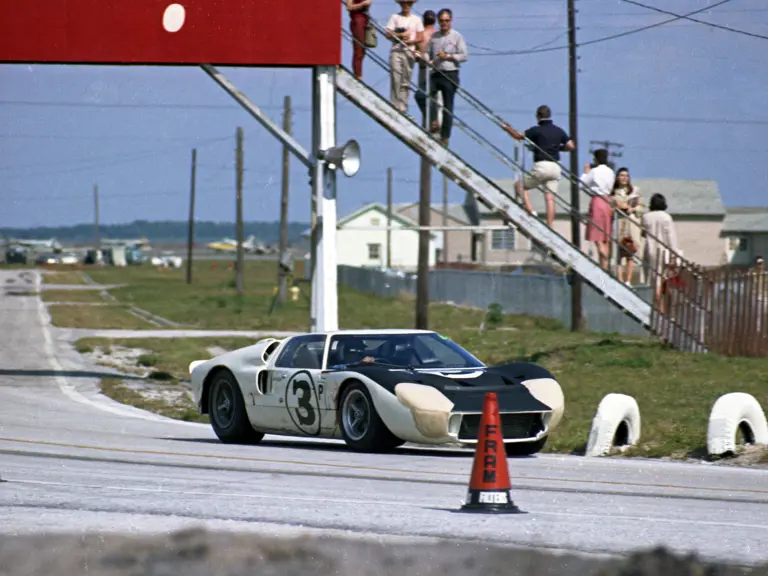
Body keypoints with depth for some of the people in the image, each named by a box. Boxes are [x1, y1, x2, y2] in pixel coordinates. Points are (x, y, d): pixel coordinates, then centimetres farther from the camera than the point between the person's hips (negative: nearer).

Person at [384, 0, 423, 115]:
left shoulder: (416, 19, 12)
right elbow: (388, 34, 0)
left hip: (409, 52, 2)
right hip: (396, 51, -2)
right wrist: (401, 35, -11)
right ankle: (394, 107, -9)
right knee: (396, 80, -9)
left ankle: (403, 109, 3)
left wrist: (410, 41, -11)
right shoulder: (395, 17, 8)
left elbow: (420, 37, 6)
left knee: (406, 82, 1)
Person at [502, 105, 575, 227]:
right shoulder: (559, 131, 9)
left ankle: (531, 211, -7)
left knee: (519, 185, 11)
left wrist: (507, 128, 12)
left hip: (541, 166, -5)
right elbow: (571, 146, 9)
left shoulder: (537, 130, -6)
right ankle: (550, 227, -5)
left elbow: (518, 136, -4)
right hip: (555, 167, 5)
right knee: (550, 197, 3)